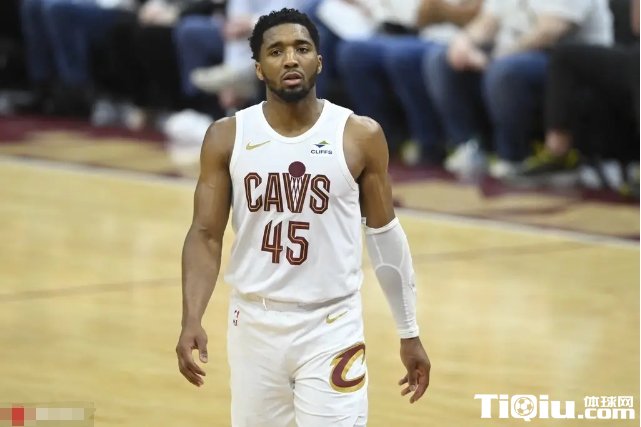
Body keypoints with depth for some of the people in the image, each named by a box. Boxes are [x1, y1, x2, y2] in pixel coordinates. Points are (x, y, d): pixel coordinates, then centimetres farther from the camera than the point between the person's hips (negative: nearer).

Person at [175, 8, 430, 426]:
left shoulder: (361, 136, -4)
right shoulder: (227, 137, -1)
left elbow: (384, 234, 5)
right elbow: (206, 236, 0)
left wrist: (409, 333, 8)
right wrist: (192, 321, -15)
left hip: (331, 329, -2)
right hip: (255, 325, 2)